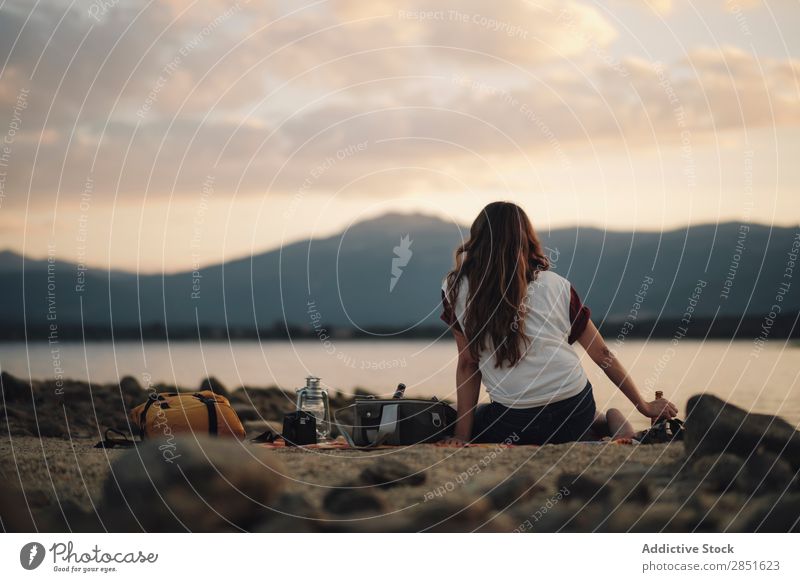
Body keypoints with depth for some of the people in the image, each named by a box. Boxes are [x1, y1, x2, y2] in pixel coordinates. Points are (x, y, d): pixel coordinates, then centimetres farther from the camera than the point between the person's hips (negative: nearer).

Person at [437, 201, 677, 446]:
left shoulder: (455, 289, 1)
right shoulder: (556, 285, 7)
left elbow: (467, 363, -1)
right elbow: (601, 352, 10)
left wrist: (461, 436, 3)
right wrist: (644, 406, 20)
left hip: (514, 423, -4)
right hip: (577, 410, 4)